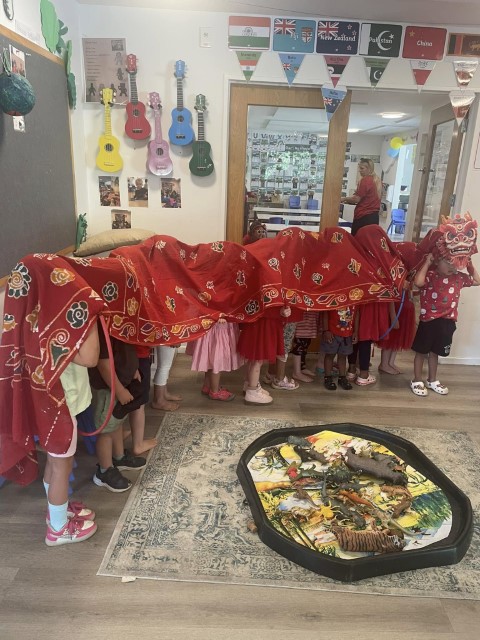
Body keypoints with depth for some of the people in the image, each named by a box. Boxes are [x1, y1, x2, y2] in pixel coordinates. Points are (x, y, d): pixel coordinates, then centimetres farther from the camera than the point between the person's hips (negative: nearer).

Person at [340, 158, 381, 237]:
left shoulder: (365, 180, -9)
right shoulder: (377, 180, 15)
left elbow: (357, 198, -11)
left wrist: (344, 199, 5)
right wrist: (350, 201, 21)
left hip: (364, 216, -8)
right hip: (374, 215, 8)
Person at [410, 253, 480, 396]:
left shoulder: (458, 277, 6)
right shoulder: (430, 275, -13)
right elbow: (418, 282, -35)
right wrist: (427, 262, -24)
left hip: (447, 322, 5)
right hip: (429, 320, -5)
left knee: (434, 352, 18)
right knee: (421, 351, 6)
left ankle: (432, 380, 32)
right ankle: (417, 381, 19)